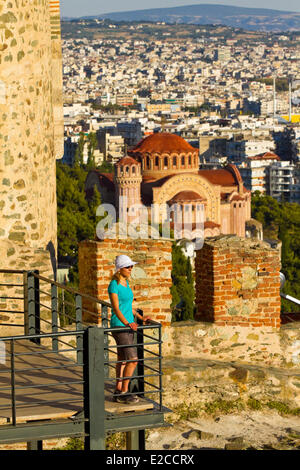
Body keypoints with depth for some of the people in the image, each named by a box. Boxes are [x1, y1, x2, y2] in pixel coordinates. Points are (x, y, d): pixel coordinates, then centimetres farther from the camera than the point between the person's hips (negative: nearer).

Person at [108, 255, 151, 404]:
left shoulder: (126, 283, 11)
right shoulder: (114, 285, -15)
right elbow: (116, 309, -22)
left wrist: (141, 318, 20)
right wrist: (127, 323, -34)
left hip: (129, 324, 9)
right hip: (119, 326, -9)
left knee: (123, 360, 12)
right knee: (133, 360, -13)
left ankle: (119, 391, 18)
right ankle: (123, 393, -6)